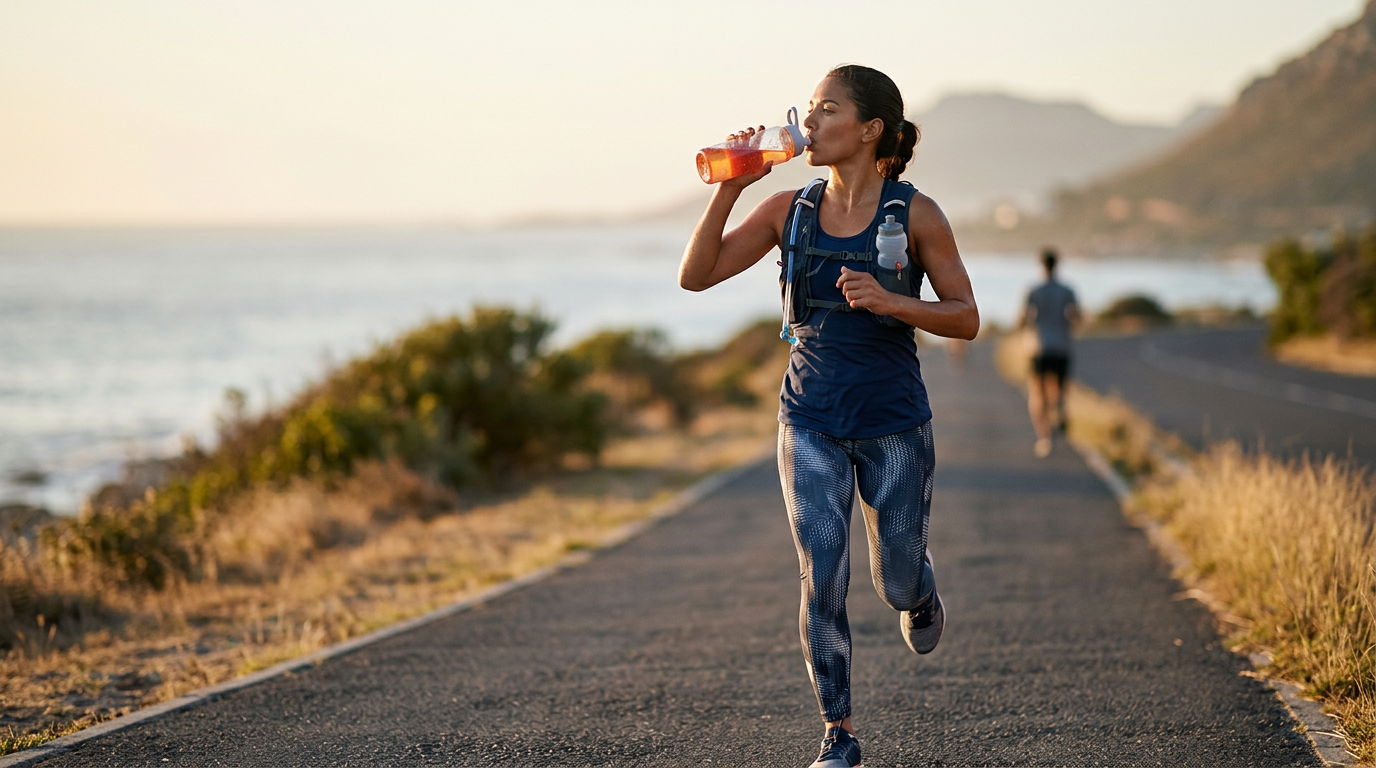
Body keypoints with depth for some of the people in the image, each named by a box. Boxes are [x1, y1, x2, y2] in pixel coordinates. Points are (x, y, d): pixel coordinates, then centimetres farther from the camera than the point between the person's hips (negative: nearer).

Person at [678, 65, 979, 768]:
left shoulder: (916, 215, -7)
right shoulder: (789, 210, 1)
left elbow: (966, 319, -6)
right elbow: (696, 275, -2)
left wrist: (890, 302, -23)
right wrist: (728, 190, -13)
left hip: (894, 424, -2)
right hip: (811, 423, 2)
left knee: (897, 582, 11)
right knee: (822, 578, -7)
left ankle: (920, 597, 49)